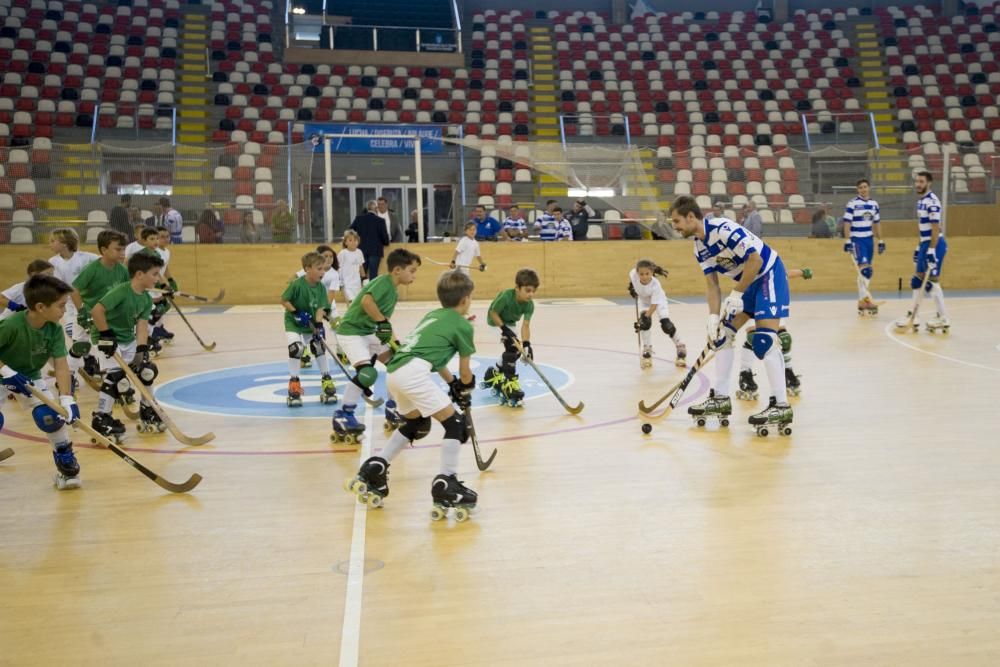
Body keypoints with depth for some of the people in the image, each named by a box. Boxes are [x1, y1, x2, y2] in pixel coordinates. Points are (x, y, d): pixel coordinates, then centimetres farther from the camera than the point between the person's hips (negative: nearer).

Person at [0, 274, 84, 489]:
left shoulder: (55, 329, -18)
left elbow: (61, 365, -22)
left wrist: (67, 398, -31)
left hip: (30, 377, 3)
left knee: (49, 415, -13)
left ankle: (65, 459, 4)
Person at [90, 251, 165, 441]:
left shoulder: (147, 299, -1)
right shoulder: (121, 292, -25)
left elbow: (142, 325, -6)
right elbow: (96, 310, -32)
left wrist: (142, 351, -17)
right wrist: (106, 335, -25)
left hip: (129, 341, 8)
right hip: (111, 340, -8)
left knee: (148, 370, 9)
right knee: (115, 378, -17)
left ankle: (147, 413, 25)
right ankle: (100, 421, -7)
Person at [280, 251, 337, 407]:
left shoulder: (321, 287, -9)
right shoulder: (297, 284, -23)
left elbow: (321, 308, -13)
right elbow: (284, 300, -16)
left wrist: (318, 325, -26)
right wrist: (296, 313, -26)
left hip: (312, 323, 4)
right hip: (294, 323, -4)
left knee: (320, 347, 1)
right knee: (296, 348, -20)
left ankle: (326, 380, 19)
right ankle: (294, 383, -6)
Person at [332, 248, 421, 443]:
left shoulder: (393, 290, 11)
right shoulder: (383, 281, -17)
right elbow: (366, 300, -34)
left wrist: (394, 343, 8)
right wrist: (383, 322, -25)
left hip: (370, 332, 10)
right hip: (351, 331, -10)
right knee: (367, 372, -24)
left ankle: (392, 410, 22)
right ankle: (343, 418, -15)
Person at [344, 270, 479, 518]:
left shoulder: (433, 315, 28)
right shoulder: (463, 325, 6)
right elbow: (465, 370, 14)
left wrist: (452, 383, 40)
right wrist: (465, 392, 32)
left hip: (394, 371, 9)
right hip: (413, 373, -9)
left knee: (416, 423, 28)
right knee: (455, 424, 0)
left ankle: (373, 470, 28)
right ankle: (445, 485, -4)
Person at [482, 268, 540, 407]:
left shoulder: (529, 305, -23)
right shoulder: (506, 296, -37)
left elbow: (525, 325, -31)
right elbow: (493, 313, -25)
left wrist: (526, 344, -44)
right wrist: (505, 329, -34)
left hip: (509, 322, 6)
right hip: (496, 320, -6)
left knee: (515, 351, 13)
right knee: (512, 347, -22)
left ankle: (494, 374, 34)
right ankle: (509, 383, -14)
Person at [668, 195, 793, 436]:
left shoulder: (723, 229, -25)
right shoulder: (699, 247, 2)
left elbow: (756, 260, -27)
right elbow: (712, 284, 2)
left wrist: (736, 294, -23)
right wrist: (714, 317, -10)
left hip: (769, 274, -9)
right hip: (747, 281, 9)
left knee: (764, 339, -18)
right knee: (722, 333, 7)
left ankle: (781, 406, -14)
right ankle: (721, 398, 15)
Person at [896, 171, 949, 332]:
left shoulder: (932, 201, -16)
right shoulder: (921, 201, 13)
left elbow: (935, 228, -21)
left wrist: (931, 250, -24)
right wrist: (919, 247, 21)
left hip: (934, 245, -10)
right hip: (925, 244, 10)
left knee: (931, 282, -7)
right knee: (917, 280, 12)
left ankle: (943, 319, 0)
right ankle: (912, 315, 19)